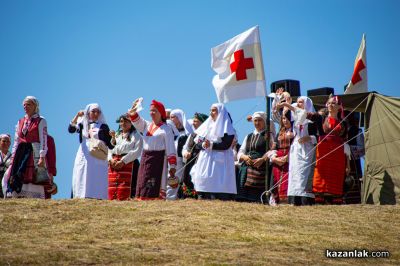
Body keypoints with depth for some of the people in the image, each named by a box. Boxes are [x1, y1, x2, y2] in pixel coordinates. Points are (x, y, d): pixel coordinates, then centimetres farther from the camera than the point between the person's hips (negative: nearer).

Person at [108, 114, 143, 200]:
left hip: (128, 163, -5)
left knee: (123, 194, -16)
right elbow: (109, 148, 19)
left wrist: (123, 161, -13)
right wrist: (110, 159, -2)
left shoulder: (136, 135, 8)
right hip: (114, 164, 5)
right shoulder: (116, 135, 26)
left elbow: (136, 151, -5)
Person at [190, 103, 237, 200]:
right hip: (205, 160, 6)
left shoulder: (227, 128, 0)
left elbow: (226, 145, -13)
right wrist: (202, 144, -10)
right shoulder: (208, 125, 19)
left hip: (219, 161, -6)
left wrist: (211, 145, -20)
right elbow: (199, 140, 13)